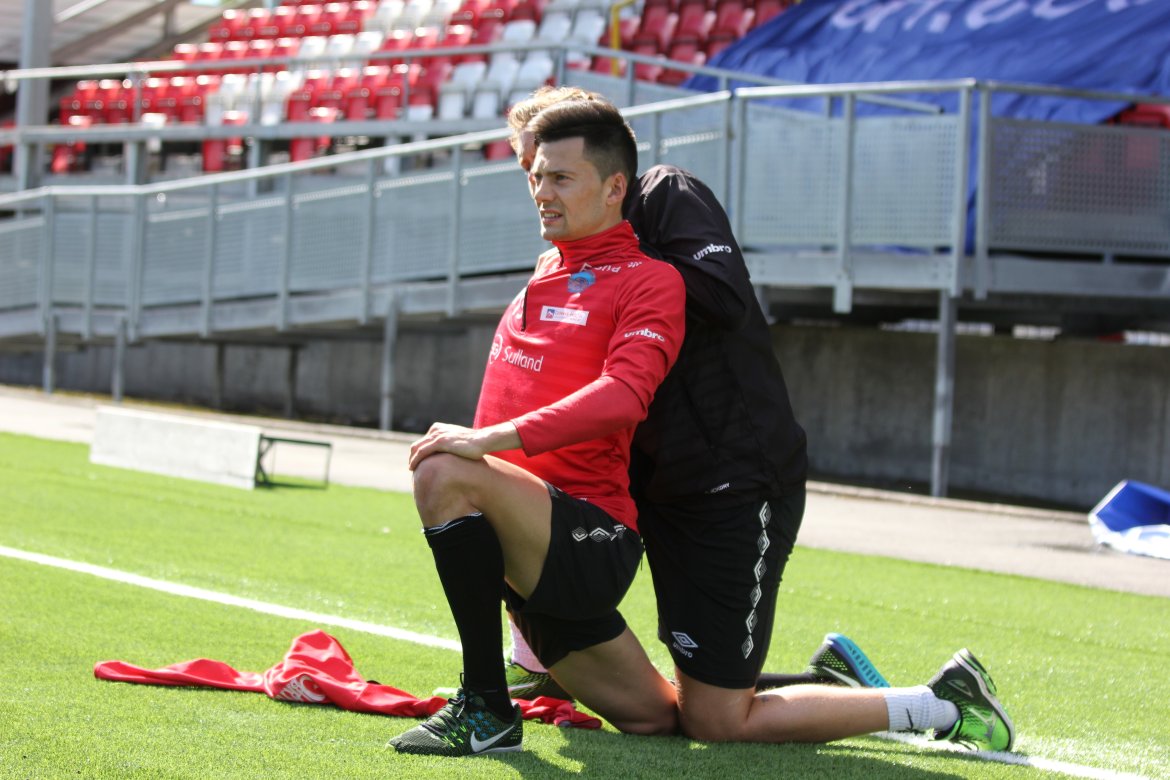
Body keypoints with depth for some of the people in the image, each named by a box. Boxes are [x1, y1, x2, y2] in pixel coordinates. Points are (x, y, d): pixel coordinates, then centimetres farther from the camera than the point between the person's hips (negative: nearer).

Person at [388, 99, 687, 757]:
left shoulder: (650, 280, -8)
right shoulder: (549, 272, 18)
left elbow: (624, 396, -26)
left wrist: (496, 437, -33)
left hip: (595, 542, -8)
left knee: (445, 474, -31)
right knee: (656, 721, 12)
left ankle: (487, 709, -24)